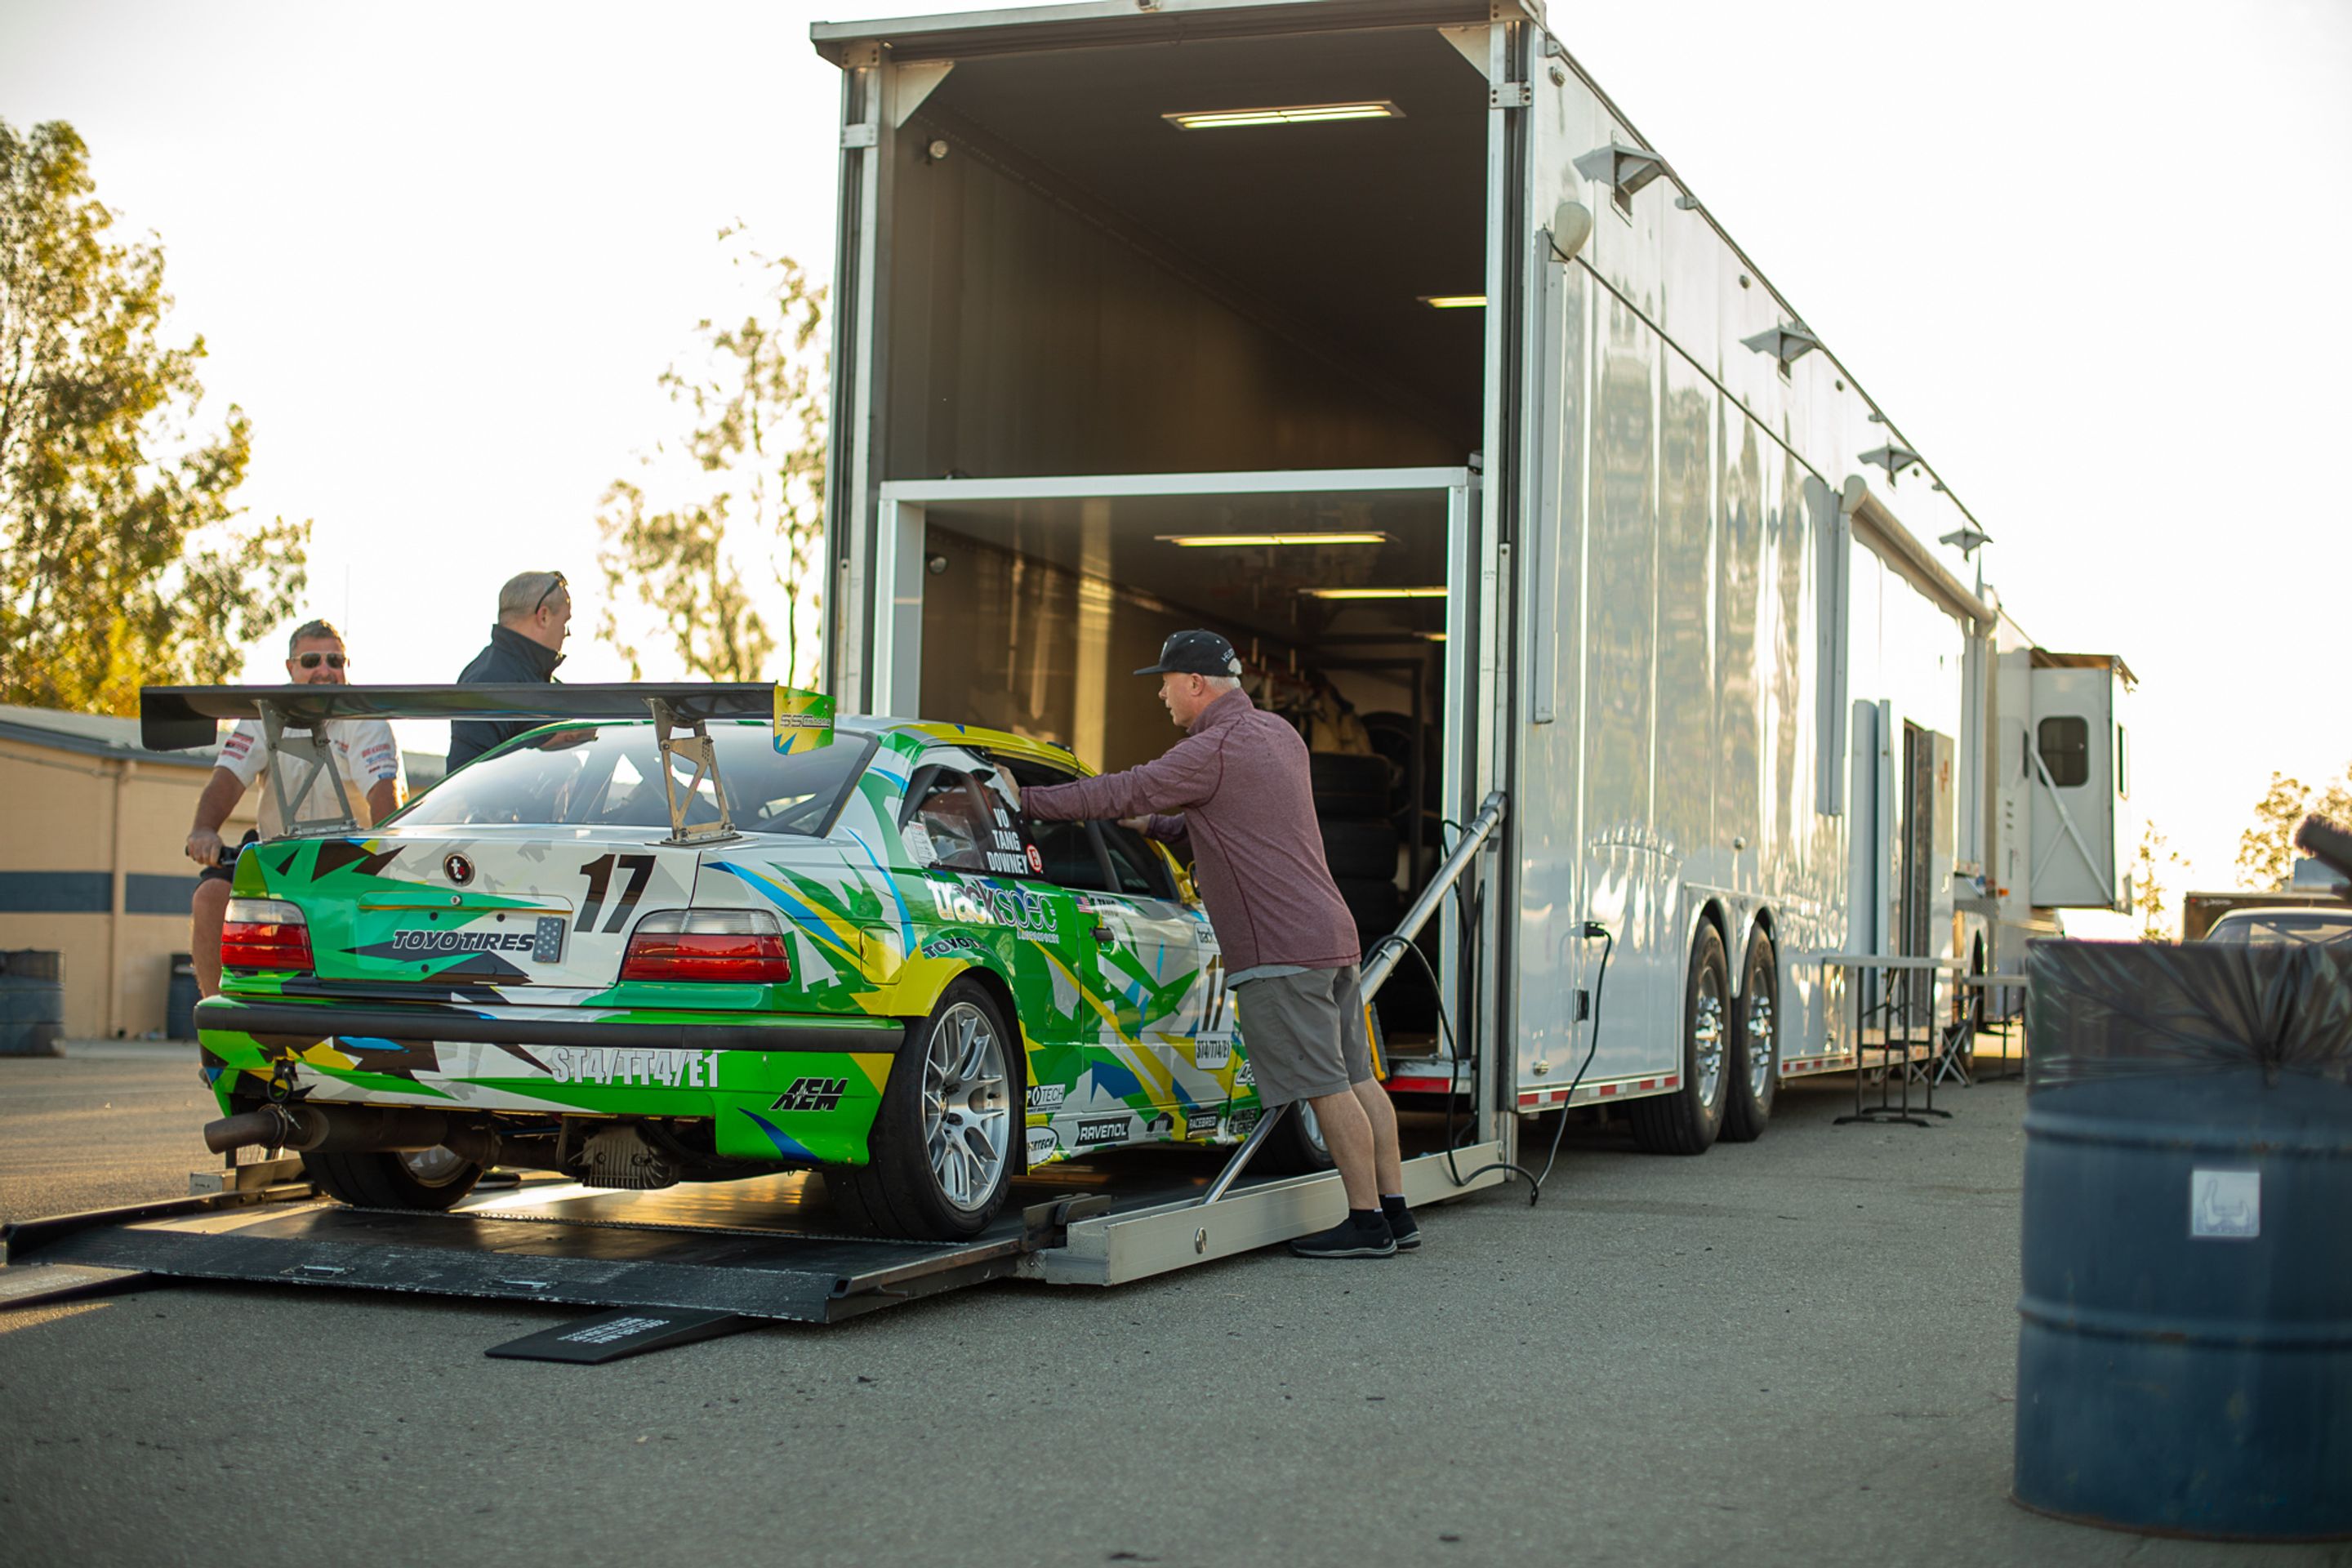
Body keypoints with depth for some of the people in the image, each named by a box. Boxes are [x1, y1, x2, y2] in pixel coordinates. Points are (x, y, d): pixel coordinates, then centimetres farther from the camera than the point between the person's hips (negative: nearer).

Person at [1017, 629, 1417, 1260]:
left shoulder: (1215, 748, -12)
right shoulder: (1277, 733, 17)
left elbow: (1125, 792, -13)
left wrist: (1027, 800, -7)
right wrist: (1157, 826, 23)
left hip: (1281, 946, -10)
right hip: (1331, 932, 10)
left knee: (1326, 1085, -6)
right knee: (1355, 1077, 11)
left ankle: (1367, 1222, -4)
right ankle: (1396, 1212, 14)